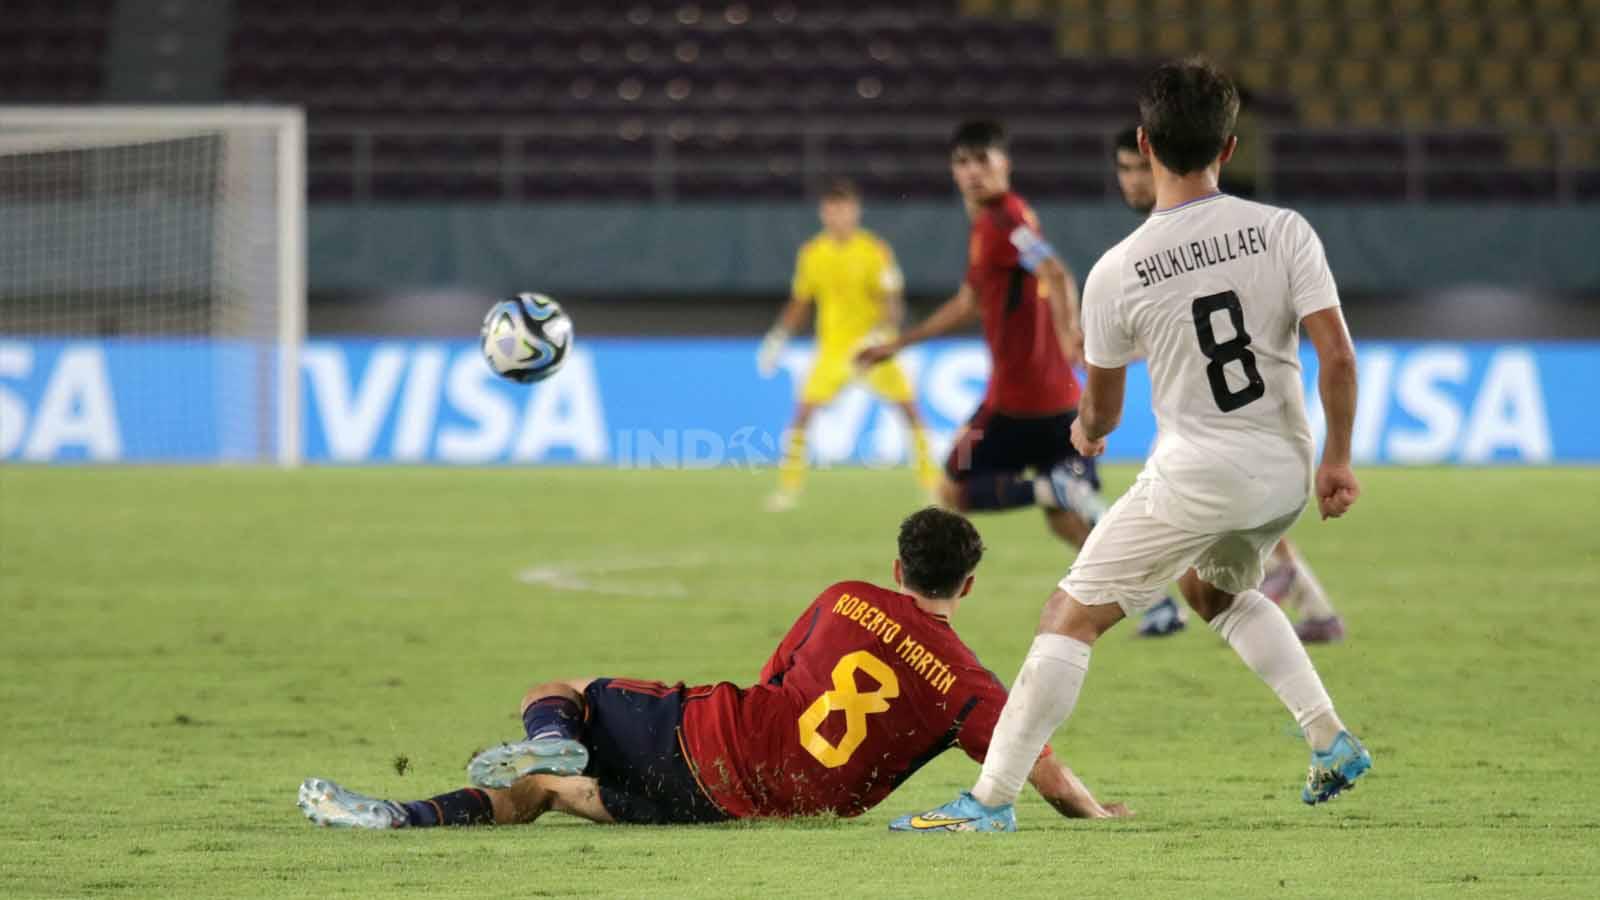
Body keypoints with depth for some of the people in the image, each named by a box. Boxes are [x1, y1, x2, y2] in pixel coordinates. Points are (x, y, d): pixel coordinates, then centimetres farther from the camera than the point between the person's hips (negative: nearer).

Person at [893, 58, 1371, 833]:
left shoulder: (1116, 273, -11)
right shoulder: (1284, 232, -8)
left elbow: (1102, 410, 4)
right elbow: (1338, 357, -12)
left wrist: (1087, 431, 28)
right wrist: (1337, 458, 1)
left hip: (1195, 478, -4)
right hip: (1285, 473, 4)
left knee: (1071, 617, 4)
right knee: (1220, 591, 33)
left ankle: (992, 799, -1)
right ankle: (1333, 744, 26)